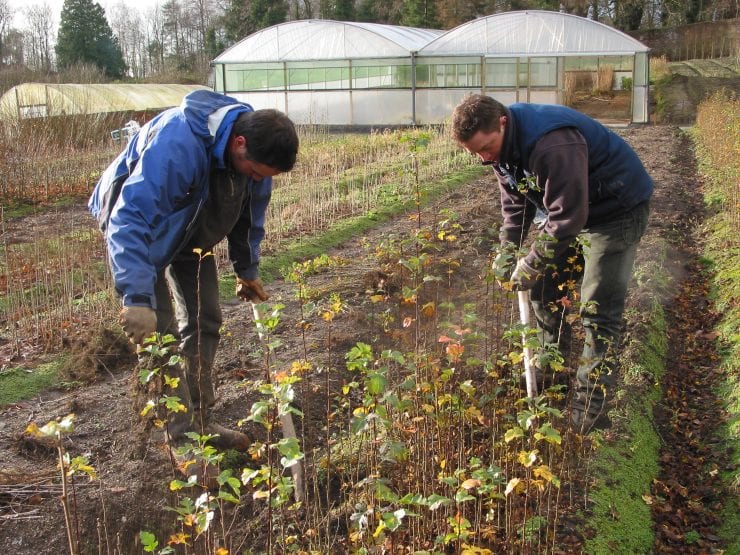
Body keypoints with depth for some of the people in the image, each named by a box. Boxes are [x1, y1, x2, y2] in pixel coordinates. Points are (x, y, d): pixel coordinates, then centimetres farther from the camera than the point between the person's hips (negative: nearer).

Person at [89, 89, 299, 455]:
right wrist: (137, 298, -49)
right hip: (135, 219, -7)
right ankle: (182, 435, 2)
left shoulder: (254, 150, -18)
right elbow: (131, 221, -45)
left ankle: (199, 421, 21)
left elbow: (250, 214, 1)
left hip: (191, 229, 7)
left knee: (205, 321, 7)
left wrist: (247, 269, 8)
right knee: (160, 332, -11)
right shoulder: (176, 144, -42)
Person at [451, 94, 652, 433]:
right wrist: (507, 251, -5)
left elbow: (568, 217, -34)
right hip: (569, 210, 9)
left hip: (617, 210, -9)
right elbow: (514, 202, 6)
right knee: (544, 289, 11)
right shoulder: (502, 143, -6)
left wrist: (531, 265, -24)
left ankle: (589, 413, 0)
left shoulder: (552, 145, -37)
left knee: (598, 311, -9)